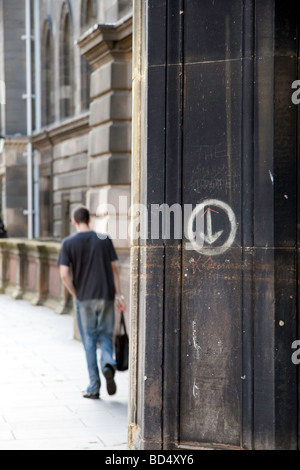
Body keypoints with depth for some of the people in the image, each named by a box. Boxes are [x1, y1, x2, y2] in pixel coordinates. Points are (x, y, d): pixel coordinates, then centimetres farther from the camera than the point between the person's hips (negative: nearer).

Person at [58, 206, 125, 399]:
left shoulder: (69, 243, -1)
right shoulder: (104, 239, 3)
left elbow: (64, 274, -10)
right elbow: (114, 269, 1)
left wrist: (76, 295, 1)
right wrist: (119, 295, 5)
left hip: (84, 298, -1)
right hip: (106, 296, 1)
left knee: (89, 340, 8)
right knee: (105, 336, 12)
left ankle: (94, 387, 8)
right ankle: (108, 363, -18)